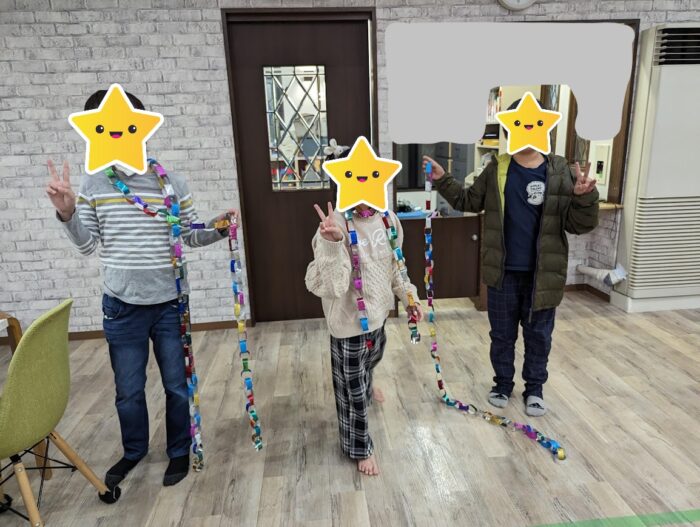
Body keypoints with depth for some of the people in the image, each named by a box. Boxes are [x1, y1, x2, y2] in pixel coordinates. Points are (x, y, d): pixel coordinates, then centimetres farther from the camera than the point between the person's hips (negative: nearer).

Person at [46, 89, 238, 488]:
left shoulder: (173, 183, -6)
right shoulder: (93, 185, -1)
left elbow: (192, 237, 1)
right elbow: (88, 246, 4)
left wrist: (218, 228, -18)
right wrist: (67, 213, -12)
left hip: (170, 304, -1)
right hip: (122, 306, 2)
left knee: (177, 385, 12)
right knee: (128, 390, 16)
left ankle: (180, 451, 35)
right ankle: (134, 451, 42)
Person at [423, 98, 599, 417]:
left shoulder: (560, 173, -5)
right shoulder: (496, 170, -1)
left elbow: (578, 225, -5)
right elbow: (468, 201, 10)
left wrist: (584, 197, -25)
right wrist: (442, 181, -2)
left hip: (542, 274, -1)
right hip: (503, 272, 1)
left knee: (538, 336, 15)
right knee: (502, 334, 15)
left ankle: (534, 388, 36)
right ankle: (503, 383, 36)